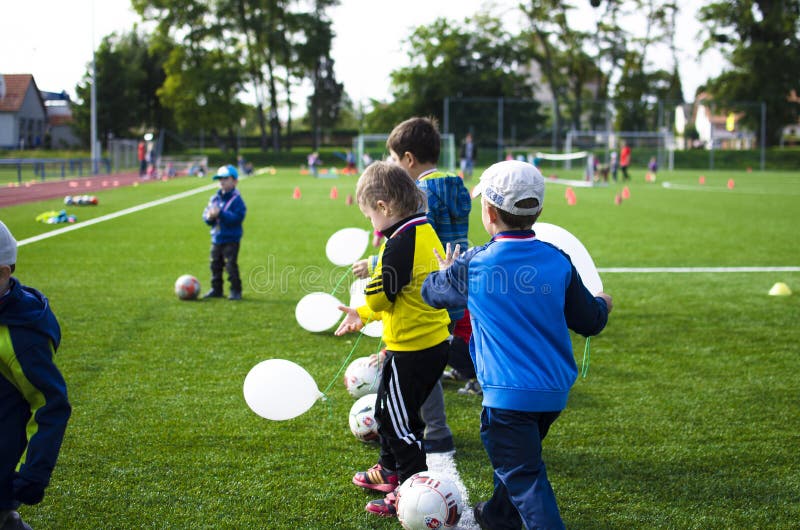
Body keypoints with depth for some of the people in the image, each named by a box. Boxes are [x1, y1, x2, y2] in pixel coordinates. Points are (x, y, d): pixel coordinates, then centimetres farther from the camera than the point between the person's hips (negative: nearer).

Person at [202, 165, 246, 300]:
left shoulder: (236, 199, -11)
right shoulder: (215, 198, 10)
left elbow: (237, 217, -20)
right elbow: (206, 214, 12)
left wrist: (220, 214, -24)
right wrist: (209, 217, -12)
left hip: (231, 239, -7)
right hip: (216, 238, 7)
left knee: (231, 265, -7)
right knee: (215, 264, 12)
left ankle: (236, 290, 1)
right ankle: (216, 289, 22)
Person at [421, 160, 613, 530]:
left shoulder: (474, 265, -12)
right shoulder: (558, 261, -2)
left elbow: (432, 292, 8)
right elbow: (590, 321, 6)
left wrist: (445, 271, 30)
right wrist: (602, 305, 29)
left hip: (508, 391, -6)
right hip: (556, 390, 6)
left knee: (525, 475, -2)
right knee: (518, 459, 27)